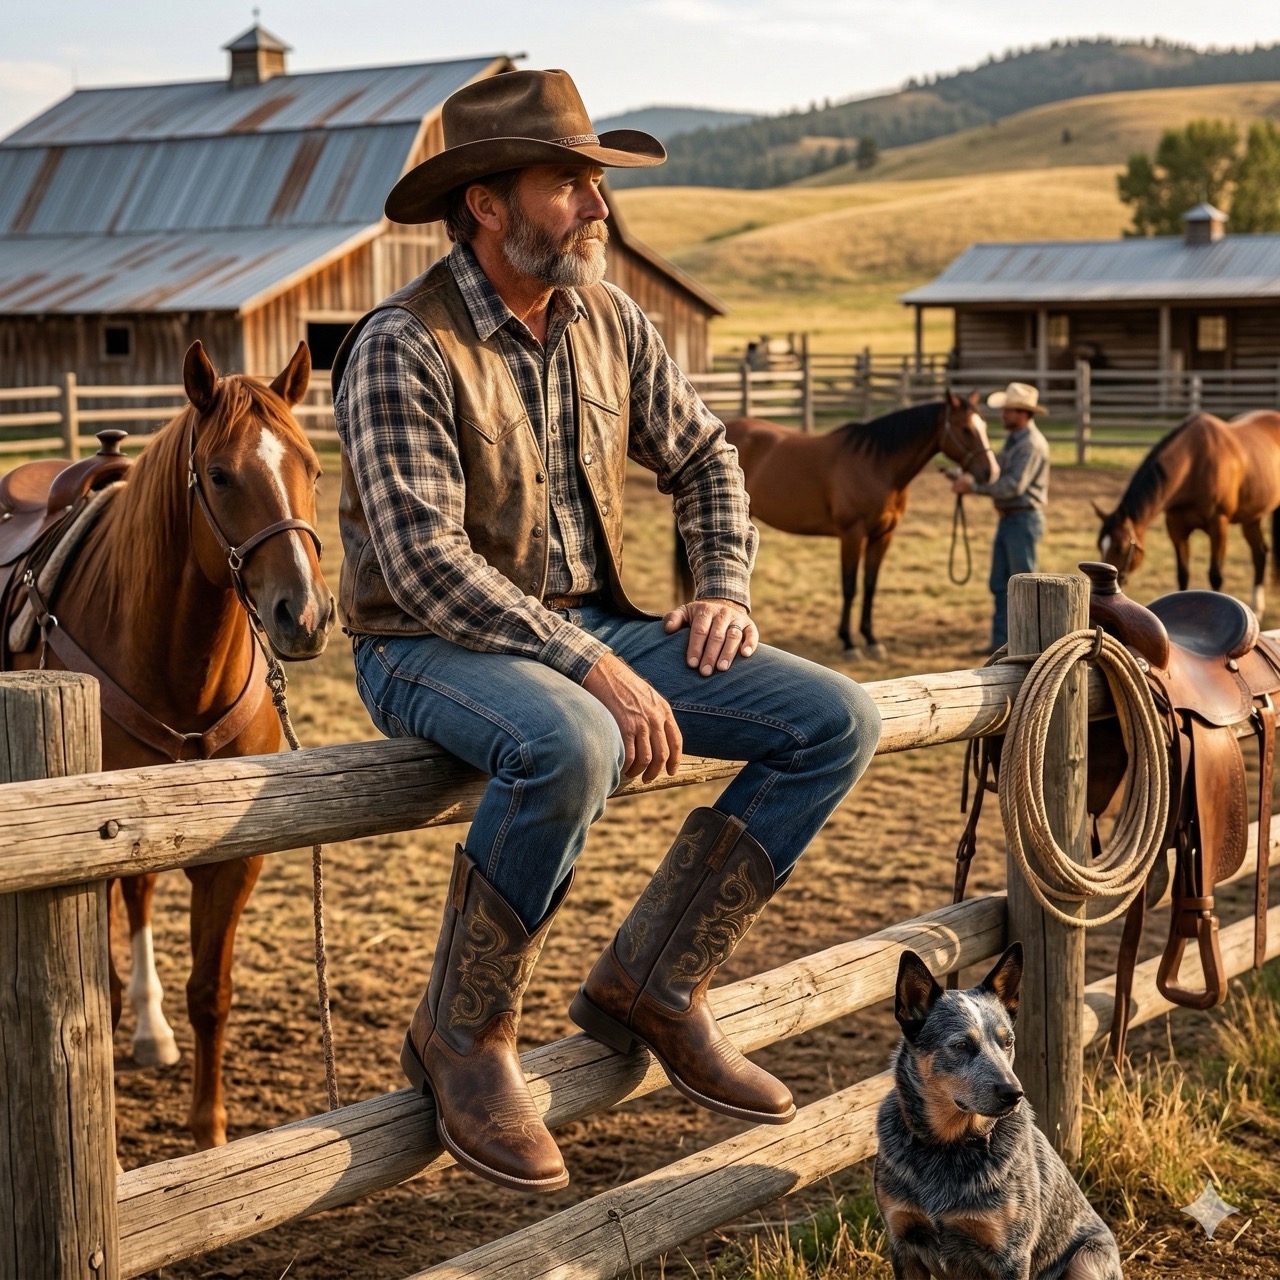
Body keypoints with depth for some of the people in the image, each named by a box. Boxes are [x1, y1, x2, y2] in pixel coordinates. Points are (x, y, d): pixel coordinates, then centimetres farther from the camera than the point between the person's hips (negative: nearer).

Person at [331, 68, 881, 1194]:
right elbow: (424, 562, -24)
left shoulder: (608, 322, 6)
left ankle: (652, 982, -1)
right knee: (570, 748, -42)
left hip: (593, 630, 7)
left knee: (839, 722, -6)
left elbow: (701, 454, 20)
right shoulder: (403, 348, -16)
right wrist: (591, 668, -28)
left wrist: (726, 588, 3)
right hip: (436, 648, -7)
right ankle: (462, 1037, -18)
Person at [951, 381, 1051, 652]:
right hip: (1007, 518, 10)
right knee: (1000, 585, 11)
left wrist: (974, 486, -21)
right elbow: (998, 471, 14)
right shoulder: (1013, 440, 13)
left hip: (1024, 520, -10)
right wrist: (969, 476, -3)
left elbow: (1013, 486, -24)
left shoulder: (1032, 444, -18)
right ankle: (1001, 640, 17)